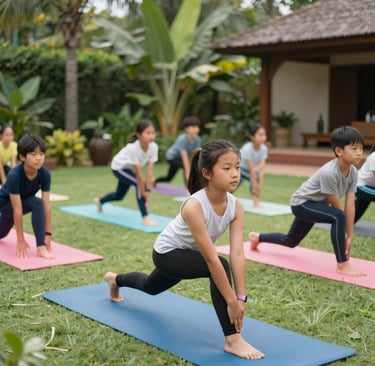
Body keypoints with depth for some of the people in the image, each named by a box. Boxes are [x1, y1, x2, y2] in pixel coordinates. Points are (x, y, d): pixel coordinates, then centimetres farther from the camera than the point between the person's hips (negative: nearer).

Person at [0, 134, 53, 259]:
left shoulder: (45, 174, -27)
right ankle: (40, 248, -29)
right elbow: (17, 209, -37)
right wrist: (20, 239, -34)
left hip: (25, 200, 5)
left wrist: (48, 234, -24)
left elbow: (47, 205, -24)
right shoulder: (14, 175, -39)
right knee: (37, 204, -34)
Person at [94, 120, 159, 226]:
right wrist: (143, 191, -31)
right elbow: (138, 172, -36)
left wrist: (148, 190, -26)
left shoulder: (153, 147, -27)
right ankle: (145, 218, -21)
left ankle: (100, 201, 52)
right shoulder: (132, 148, -40)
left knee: (119, 196, 20)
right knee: (139, 184, -28)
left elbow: (150, 169, -26)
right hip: (118, 167, -6)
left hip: (129, 168, 6)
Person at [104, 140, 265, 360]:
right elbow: (212, 259, -40)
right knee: (220, 267, -32)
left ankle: (116, 279, 63)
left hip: (187, 254, 7)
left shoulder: (236, 206, -22)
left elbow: (237, 254, -25)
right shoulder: (194, 206, -40)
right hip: (167, 253, -7)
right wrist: (232, 302, -37)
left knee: (151, 288, 32)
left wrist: (241, 298, -29)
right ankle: (232, 340, -23)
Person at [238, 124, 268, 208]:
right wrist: (255, 186, -31)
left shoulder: (264, 148, -23)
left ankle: (256, 202, -15)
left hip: (247, 170, 4)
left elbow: (261, 168, -27)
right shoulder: (247, 149, -37)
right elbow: (251, 170, -34)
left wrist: (259, 185, -33)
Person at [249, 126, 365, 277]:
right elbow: (337, 206, -26)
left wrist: (349, 236, -14)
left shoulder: (353, 173, -13)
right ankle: (342, 265, -23)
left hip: (315, 205, 9)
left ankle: (257, 237, 49)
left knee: (290, 242, 25)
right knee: (338, 217, -33)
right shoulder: (328, 173, -35)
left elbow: (350, 205, -13)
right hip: (301, 203, -8)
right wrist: (344, 234, -17)